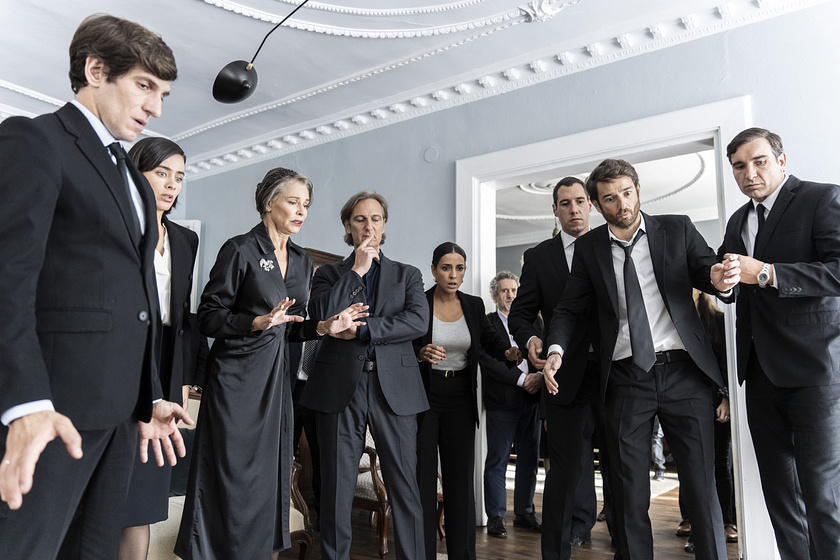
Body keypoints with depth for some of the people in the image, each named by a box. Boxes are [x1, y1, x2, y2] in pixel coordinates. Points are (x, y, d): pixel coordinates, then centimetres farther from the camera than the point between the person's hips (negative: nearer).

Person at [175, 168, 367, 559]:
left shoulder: (302, 260, 13)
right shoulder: (240, 250, -7)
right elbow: (207, 317, -9)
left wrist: (324, 326, 0)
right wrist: (257, 322, -24)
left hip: (277, 380, 7)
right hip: (237, 377, -6)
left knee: (269, 479, 10)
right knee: (234, 481, -1)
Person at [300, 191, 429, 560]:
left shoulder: (407, 275, 15)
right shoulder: (329, 273, 13)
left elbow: (418, 320, -3)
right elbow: (320, 316, -6)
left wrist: (361, 329, -8)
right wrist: (357, 270, -5)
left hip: (394, 387, 1)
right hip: (341, 387, 0)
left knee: (405, 488, 2)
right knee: (336, 491, 5)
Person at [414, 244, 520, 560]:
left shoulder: (474, 306, 5)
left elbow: (489, 339, 10)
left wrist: (508, 351, -11)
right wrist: (421, 354, -26)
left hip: (460, 400, 4)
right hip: (424, 396, -3)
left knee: (461, 478, 9)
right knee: (423, 478, 2)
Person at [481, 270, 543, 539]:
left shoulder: (533, 321, 14)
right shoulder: (486, 323, 0)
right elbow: (490, 361, -11)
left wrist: (540, 375, -12)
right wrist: (521, 379, -15)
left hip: (531, 400, 5)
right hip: (501, 403, -4)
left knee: (530, 459, 11)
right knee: (497, 460, 2)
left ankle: (524, 512, 25)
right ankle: (495, 517, 12)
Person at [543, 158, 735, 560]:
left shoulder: (678, 229, 6)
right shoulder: (589, 247, 7)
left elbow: (707, 271, 3)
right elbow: (570, 308, 10)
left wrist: (720, 279, -22)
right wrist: (555, 350, -7)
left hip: (684, 372, 0)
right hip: (626, 379, 1)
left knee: (701, 485, 2)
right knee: (631, 493, 7)